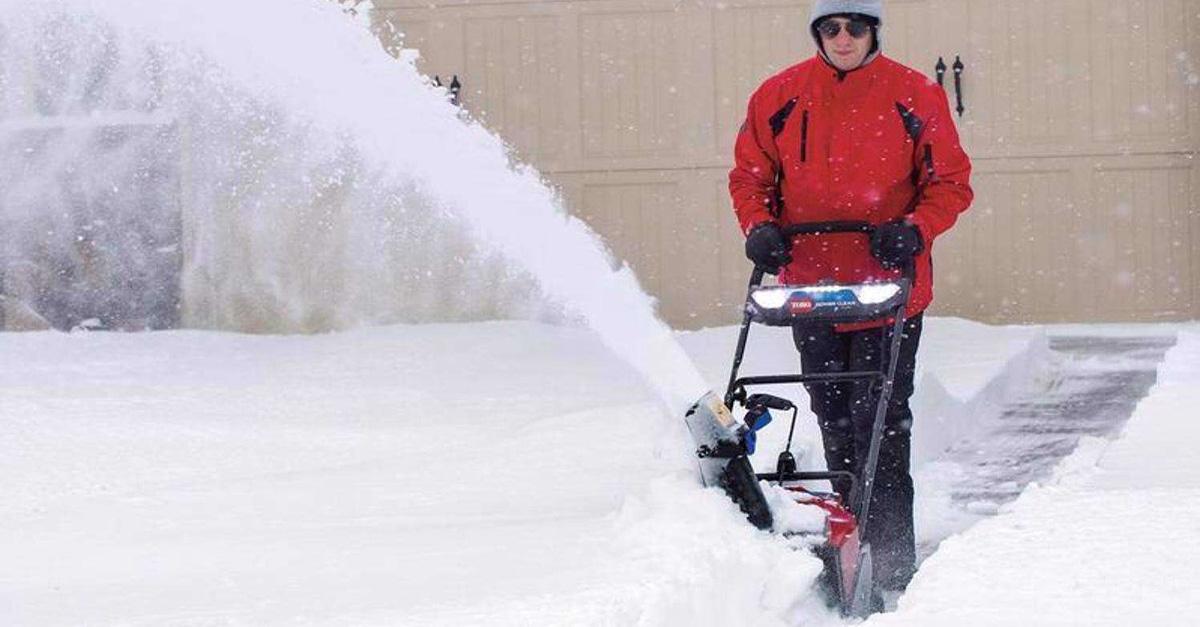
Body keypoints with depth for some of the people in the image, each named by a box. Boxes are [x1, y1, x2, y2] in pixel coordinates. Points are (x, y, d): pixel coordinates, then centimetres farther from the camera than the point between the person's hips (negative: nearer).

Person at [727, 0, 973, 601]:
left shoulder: (914, 96, -4)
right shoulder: (780, 97, 3)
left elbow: (950, 181, 2)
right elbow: (750, 174, 11)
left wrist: (915, 228, -15)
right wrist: (759, 226, -7)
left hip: (889, 287, -3)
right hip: (810, 288, 3)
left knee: (880, 424, -9)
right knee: (836, 427, 13)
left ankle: (891, 568, -7)